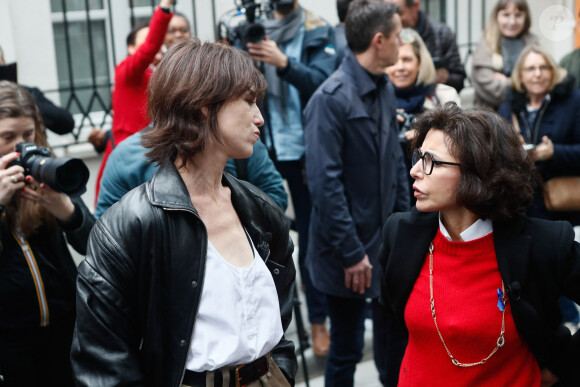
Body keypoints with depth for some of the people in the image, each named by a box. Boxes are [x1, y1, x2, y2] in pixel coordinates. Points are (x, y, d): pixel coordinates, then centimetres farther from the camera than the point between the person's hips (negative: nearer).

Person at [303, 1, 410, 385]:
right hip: (349, 250, -7)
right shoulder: (331, 98, -18)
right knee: (348, 347, 8)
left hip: (388, 241, 7)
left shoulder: (386, 89, 5)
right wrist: (351, 252, -18)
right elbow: (325, 183, -20)